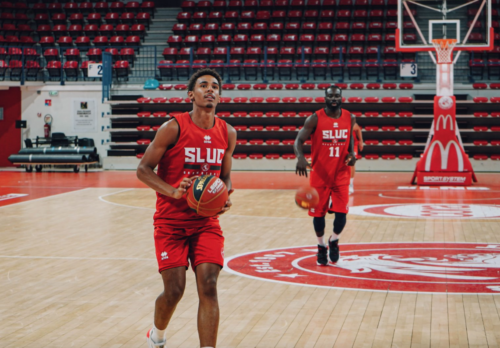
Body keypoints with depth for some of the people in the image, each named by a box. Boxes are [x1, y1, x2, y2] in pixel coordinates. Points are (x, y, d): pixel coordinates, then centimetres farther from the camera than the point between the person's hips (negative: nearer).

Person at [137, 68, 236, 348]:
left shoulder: (228, 133, 3)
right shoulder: (174, 128, -11)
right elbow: (143, 169, -9)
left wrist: (226, 197, -6)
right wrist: (172, 191, -25)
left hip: (207, 222, 3)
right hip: (171, 222, -3)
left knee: (208, 287, -11)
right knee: (174, 290, -3)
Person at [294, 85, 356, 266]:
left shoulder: (350, 118, 1)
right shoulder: (315, 119, -10)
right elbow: (299, 140, -14)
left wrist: (352, 153, -1)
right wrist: (300, 156, -35)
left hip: (341, 174, 2)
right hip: (319, 174, -2)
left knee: (341, 212, -6)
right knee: (318, 212, 6)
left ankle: (334, 241, 23)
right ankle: (321, 246, 28)